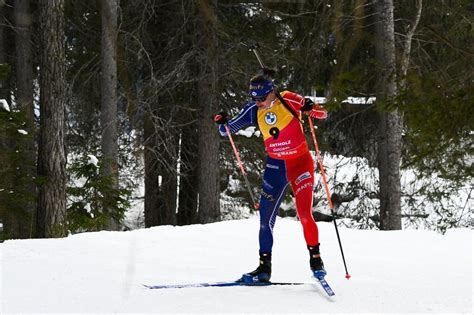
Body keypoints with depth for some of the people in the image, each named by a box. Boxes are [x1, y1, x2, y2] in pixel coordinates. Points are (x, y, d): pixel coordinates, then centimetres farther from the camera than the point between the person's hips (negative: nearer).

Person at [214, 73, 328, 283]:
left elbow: (323, 115, -8)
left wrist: (310, 108, -30)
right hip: (275, 166, 4)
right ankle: (264, 267, 10)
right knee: (266, 218, 2)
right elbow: (227, 130, 4)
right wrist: (222, 123, -19)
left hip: (300, 163, -4)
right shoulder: (254, 110, -3)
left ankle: (315, 259, 2)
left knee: (304, 214, -15)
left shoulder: (288, 100, -13)